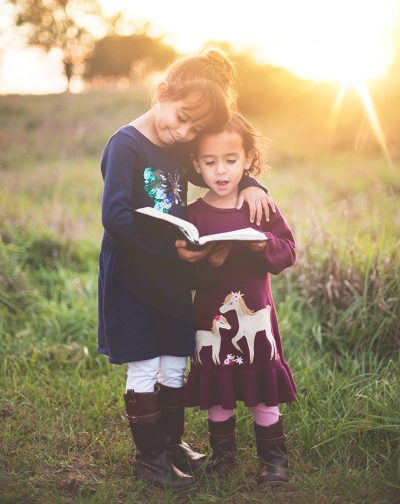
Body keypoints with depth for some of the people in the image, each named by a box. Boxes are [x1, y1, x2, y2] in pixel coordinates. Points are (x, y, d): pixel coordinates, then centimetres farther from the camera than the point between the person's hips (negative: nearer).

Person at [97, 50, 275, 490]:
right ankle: (150, 456, 21)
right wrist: (170, 247, -28)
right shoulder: (126, 145, -17)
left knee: (175, 365, 15)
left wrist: (248, 184, -2)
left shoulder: (182, 149, 4)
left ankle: (172, 442, 32)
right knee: (144, 370, 5)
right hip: (132, 278, -6)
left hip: (174, 277, 7)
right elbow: (115, 216, -25)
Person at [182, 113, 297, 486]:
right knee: (215, 392, 11)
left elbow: (287, 253, -3)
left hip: (255, 316, 0)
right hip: (211, 318, 0)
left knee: (264, 391, 7)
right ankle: (221, 453, 31)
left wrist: (265, 245, -22)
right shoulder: (192, 215, -4)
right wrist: (207, 264, -27)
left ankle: (274, 458, 24)